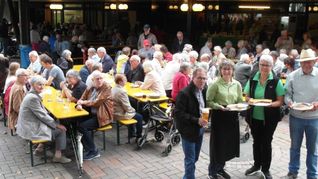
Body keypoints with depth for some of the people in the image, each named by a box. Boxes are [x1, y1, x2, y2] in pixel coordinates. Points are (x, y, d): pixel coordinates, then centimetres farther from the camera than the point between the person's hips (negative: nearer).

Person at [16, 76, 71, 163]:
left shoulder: (34, 95, 8)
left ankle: (40, 147, 25)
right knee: (61, 130, -2)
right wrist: (57, 125, -11)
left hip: (29, 125, 10)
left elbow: (43, 112, 13)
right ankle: (58, 156, 6)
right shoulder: (33, 98, -22)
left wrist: (55, 122, 4)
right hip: (31, 129, -10)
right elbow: (42, 115, -20)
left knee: (56, 125, 22)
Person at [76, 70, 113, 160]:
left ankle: (93, 151, -8)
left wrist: (83, 102, -8)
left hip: (102, 116, -6)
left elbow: (97, 102, -18)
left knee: (82, 126, -23)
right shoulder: (90, 88, 10)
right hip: (91, 114, 6)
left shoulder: (107, 88, -10)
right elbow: (82, 99, 9)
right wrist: (79, 105, -15)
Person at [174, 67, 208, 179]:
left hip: (199, 129, 8)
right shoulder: (184, 93, -19)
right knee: (190, 160, 0)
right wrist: (196, 120, -26)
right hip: (188, 130, -7)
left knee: (195, 158, 19)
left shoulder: (204, 90, 3)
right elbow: (178, 113, -22)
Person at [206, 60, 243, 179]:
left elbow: (240, 101, 11)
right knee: (217, 143, 2)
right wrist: (219, 106, -25)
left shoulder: (237, 85, 6)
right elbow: (208, 101, -11)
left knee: (229, 143, 13)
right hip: (219, 116, -5)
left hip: (232, 117, 5)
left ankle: (220, 168, 33)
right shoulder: (215, 84, -10)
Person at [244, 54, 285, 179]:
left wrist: (271, 104, -26)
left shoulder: (276, 81, -9)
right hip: (254, 117, 3)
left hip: (269, 118, -2)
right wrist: (251, 100, -16)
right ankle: (257, 165, 37)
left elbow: (280, 101, -8)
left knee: (266, 143, 9)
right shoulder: (252, 80, -1)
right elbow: (246, 96, 6)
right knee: (256, 141, 17)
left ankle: (266, 169, 27)